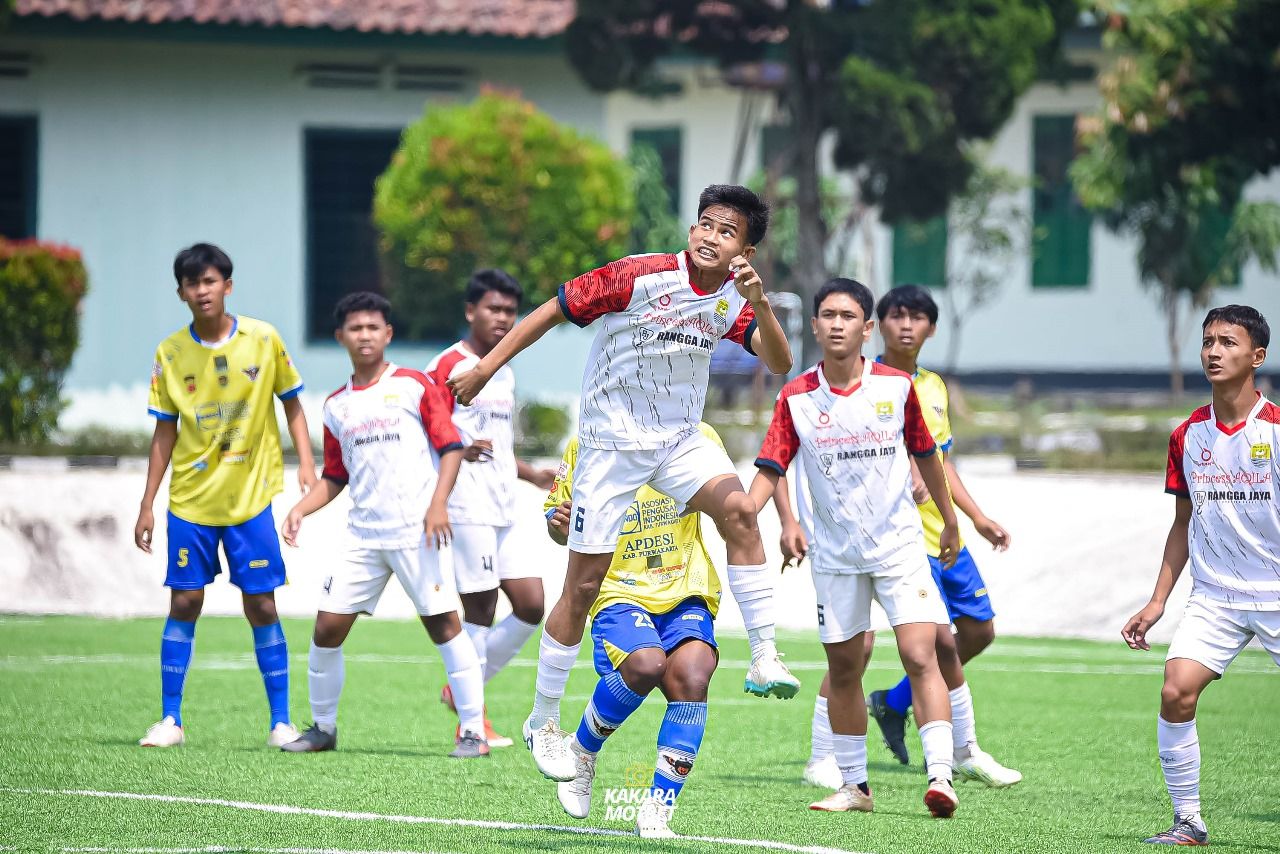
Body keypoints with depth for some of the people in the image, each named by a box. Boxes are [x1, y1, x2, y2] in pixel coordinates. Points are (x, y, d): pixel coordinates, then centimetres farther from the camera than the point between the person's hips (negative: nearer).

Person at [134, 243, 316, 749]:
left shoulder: (263, 340, -4)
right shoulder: (171, 353, 0)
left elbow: (291, 403, 6)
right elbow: (165, 433, 6)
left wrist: (306, 463, -8)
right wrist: (147, 506, 4)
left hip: (251, 497, -1)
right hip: (191, 499, 1)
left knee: (261, 606, -1)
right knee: (184, 603, -1)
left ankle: (281, 722, 6)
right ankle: (170, 721, 7)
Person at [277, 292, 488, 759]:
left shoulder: (413, 385, 1)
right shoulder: (336, 405, 15)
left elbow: (451, 445, -3)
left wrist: (438, 503, -15)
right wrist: (301, 509, 5)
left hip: (416, 530, -5)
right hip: (363, 534, 5)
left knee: (443, 623, -7)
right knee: (328, 626, 0)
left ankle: (473, 731, -4)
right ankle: (323, 727, 16)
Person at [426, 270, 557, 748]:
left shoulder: (505, 374, 20)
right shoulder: (449, 367, -7)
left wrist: (533, 475, 19)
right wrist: (458, 452, -28)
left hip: (504, 511, 8)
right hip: (467, 506, -8)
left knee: (532, 604, 3)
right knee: (480, 609, -7)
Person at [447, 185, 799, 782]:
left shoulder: (733, 299, -3)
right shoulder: (639, 277, -17)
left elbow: (780, 363, -13)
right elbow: (553, 310, -10)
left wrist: (759, 303, -29)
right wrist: (484, 369, -11)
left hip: (681, 441, 4)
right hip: (612, 441, -4)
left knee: (738, 508, -26)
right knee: (583, 586, -1)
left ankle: (764, 660, -22)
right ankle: (543, 721, 14)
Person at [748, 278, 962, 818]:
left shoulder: (897, 387, -3)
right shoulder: (796, 398, -4)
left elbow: (925, 454, 10)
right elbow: (770, 469, -6)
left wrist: (950, 522, 19)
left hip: (899, 545, -2)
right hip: (834, 553, 2)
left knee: (920, 657, -15)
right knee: (843, 671, 8)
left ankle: (940, 775, -21)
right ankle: (854, 785, 19)